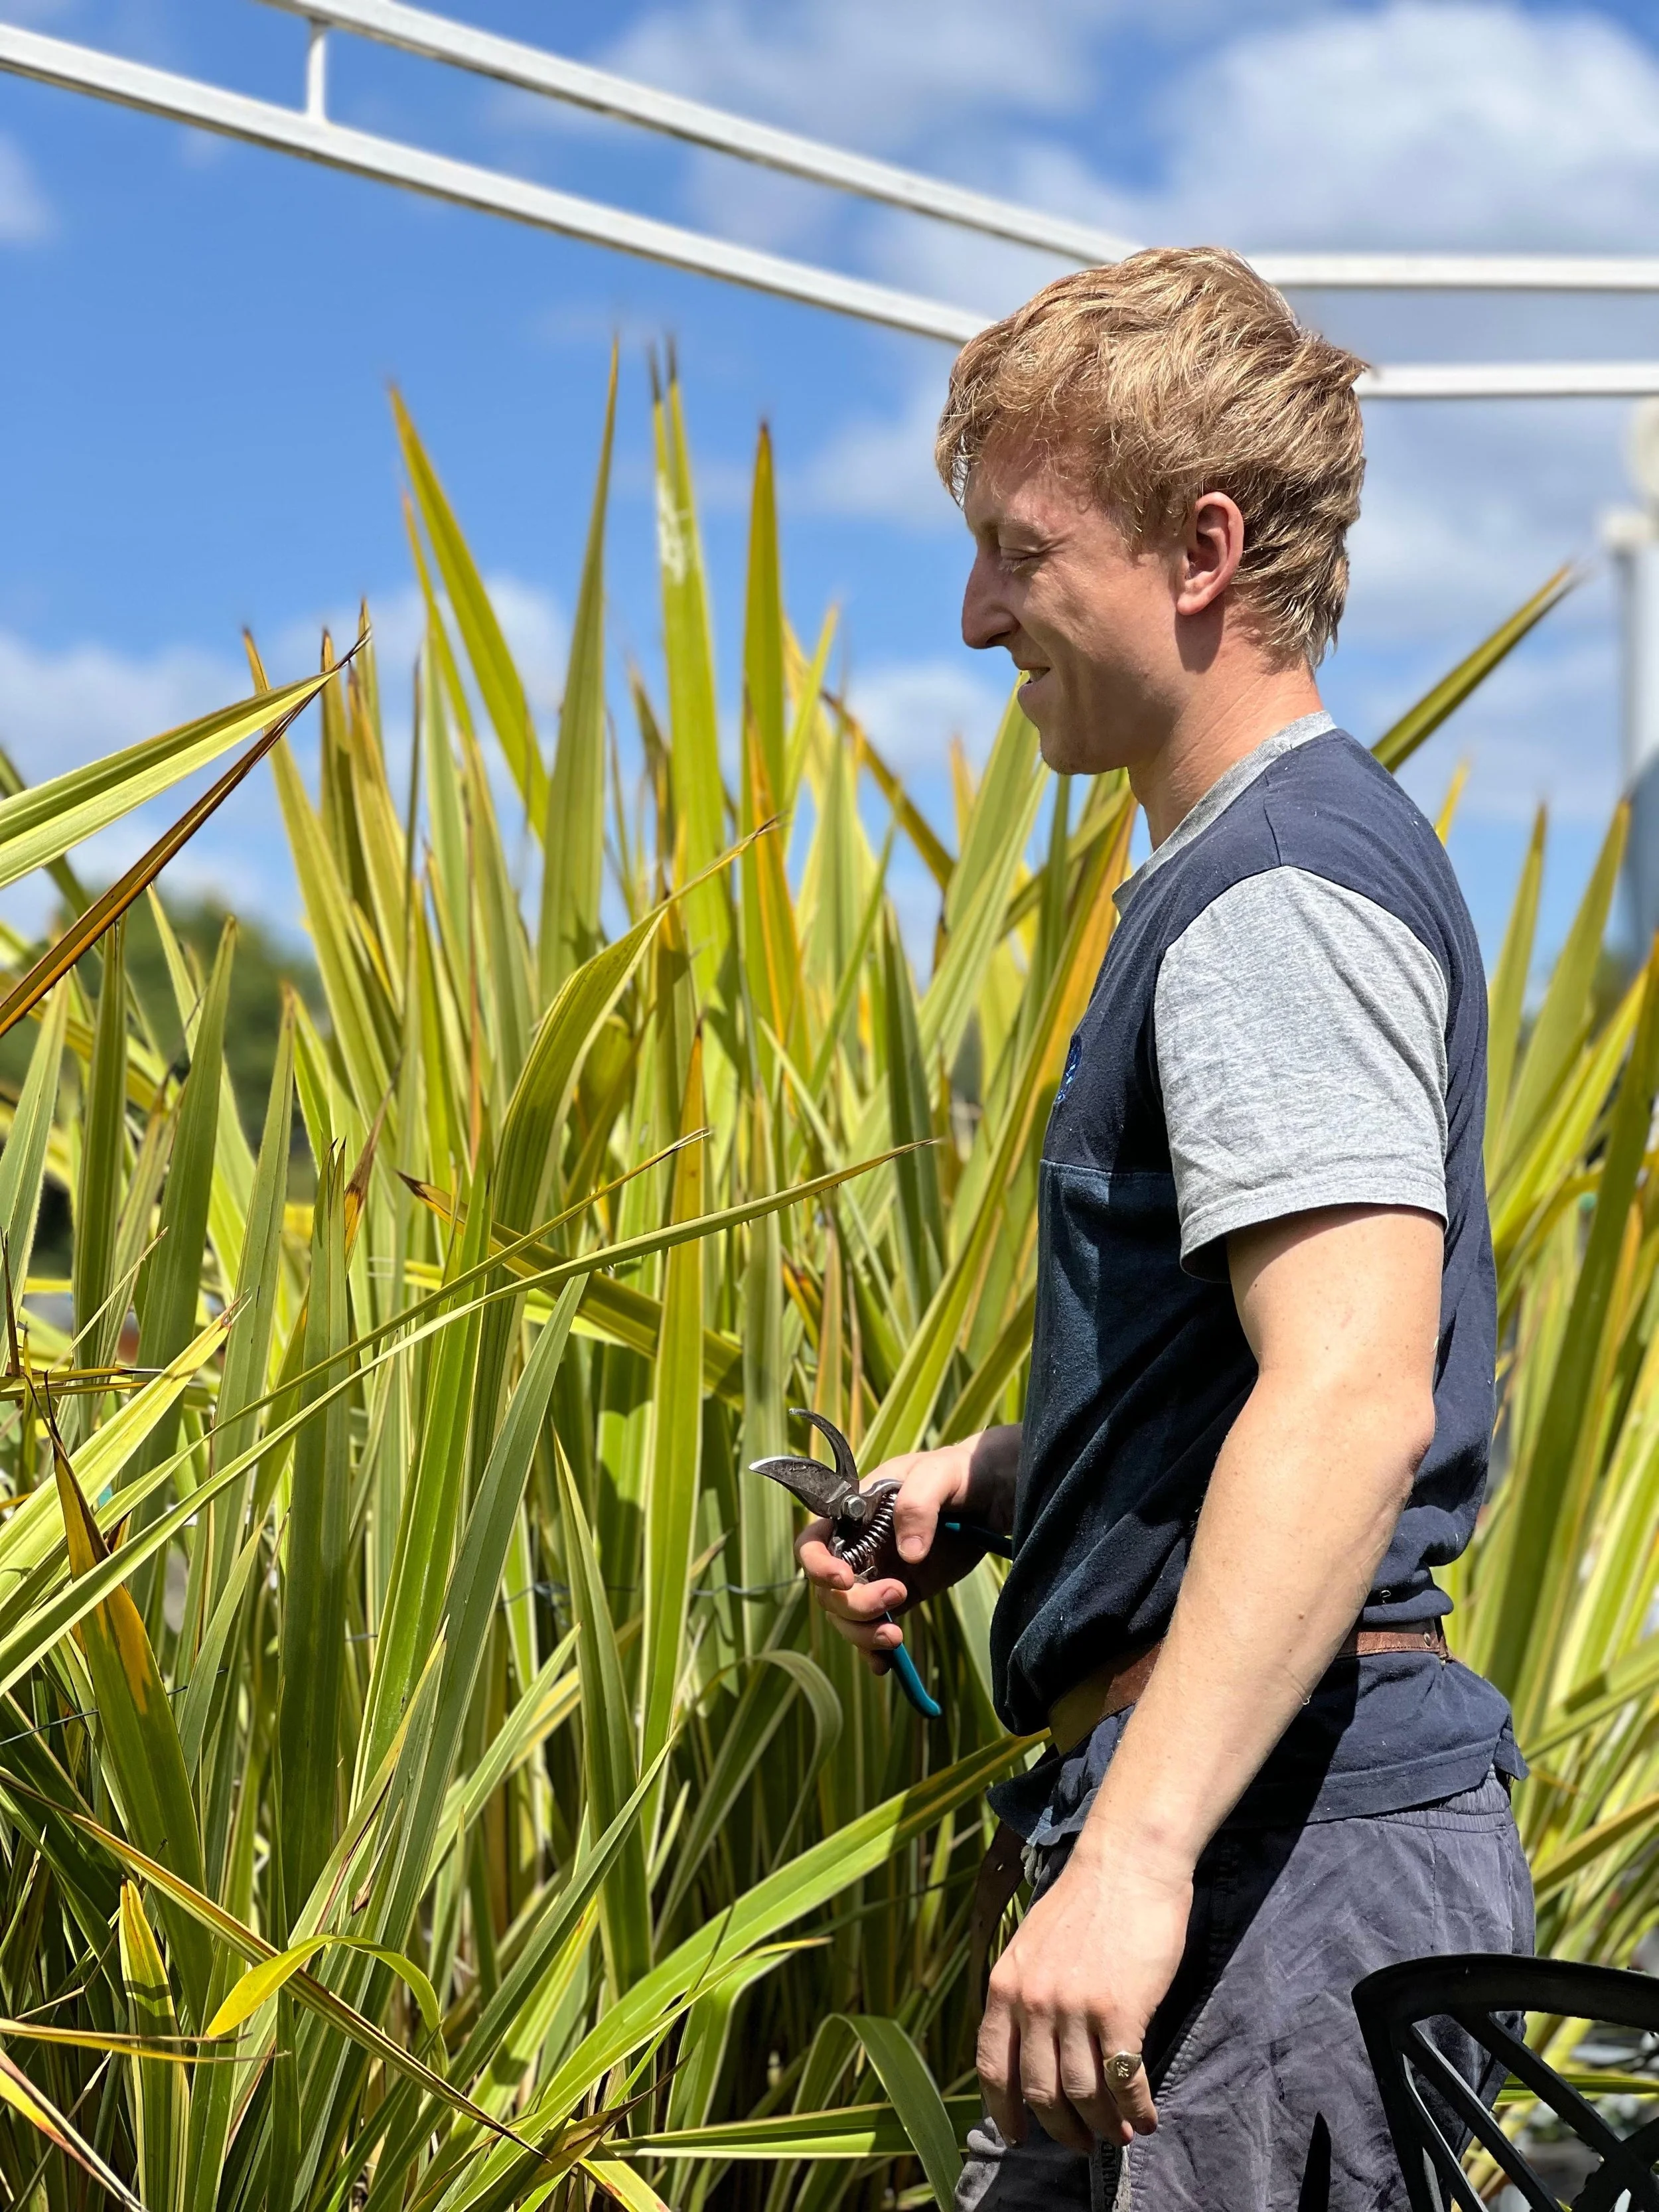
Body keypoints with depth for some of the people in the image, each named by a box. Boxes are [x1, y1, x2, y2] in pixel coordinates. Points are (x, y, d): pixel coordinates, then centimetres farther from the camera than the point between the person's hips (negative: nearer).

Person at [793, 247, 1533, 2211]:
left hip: (1281, 1829, -10)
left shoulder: (1283, 896, -15)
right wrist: (987, 1481, 12)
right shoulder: (1233, 878, 19)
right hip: (1245, 1807, 10)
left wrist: (1136, 1856, -33)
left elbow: (1355, 1399, -27)